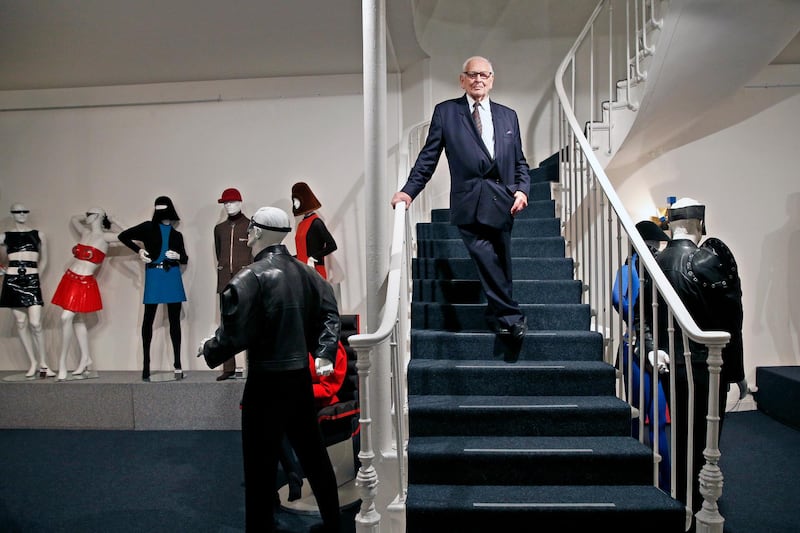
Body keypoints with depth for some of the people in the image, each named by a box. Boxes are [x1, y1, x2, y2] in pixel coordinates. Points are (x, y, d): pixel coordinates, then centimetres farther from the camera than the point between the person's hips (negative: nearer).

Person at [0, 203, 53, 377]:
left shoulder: (39, 235, 9)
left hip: (32, 281, -1)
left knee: (35, 324, -10)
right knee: (20, 323, 4)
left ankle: (43, 364, -1)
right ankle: (33, 363, 12)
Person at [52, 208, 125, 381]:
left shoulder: (105, 237, -7)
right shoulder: (85, 233, 12)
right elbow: (73, 218, 31)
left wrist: (113, 222, 0)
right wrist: (89, 217, 21)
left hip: (84, 283, -7)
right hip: (69, 278, 7)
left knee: (67, 317, -14)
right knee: (76, 318, 11)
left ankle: (62, 363, -5)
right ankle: (86, 358, 20)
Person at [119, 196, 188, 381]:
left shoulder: (177, 234, 13)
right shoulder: (149, 227, 6)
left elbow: (185, 259, 16)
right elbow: (123, 236, 8)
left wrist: (178, 256, -6)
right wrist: (139, 250, -4)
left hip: (172, 276, 2)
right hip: (154, 276, -2)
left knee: (174, 320, 2)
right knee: (148, 319, 0)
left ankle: (177, 364, 6)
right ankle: (146, 364, 6)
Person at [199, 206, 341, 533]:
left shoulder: (250, 277, -16)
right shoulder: (305, 272, 5)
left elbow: (235, 333, -17)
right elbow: (329, 312, 7)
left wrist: (209, 350, 1)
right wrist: (324, 353, 8)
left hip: (267, 382, -7)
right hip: (301, 376, 7)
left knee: (261, 465, 6)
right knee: (312, 452, 20)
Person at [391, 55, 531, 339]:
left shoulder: (508, 115, 18)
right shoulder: (445, 111, 9)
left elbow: (520, 161, 19)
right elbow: (429, 156, 6)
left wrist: (521, 189, 0)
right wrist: (409, 190, -5)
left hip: (502, 202, 3)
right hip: (469, 202, -3)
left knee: (501, 263, 6)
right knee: (486, 259, -16)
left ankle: (498, 316, 24)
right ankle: (510, 316, -4)